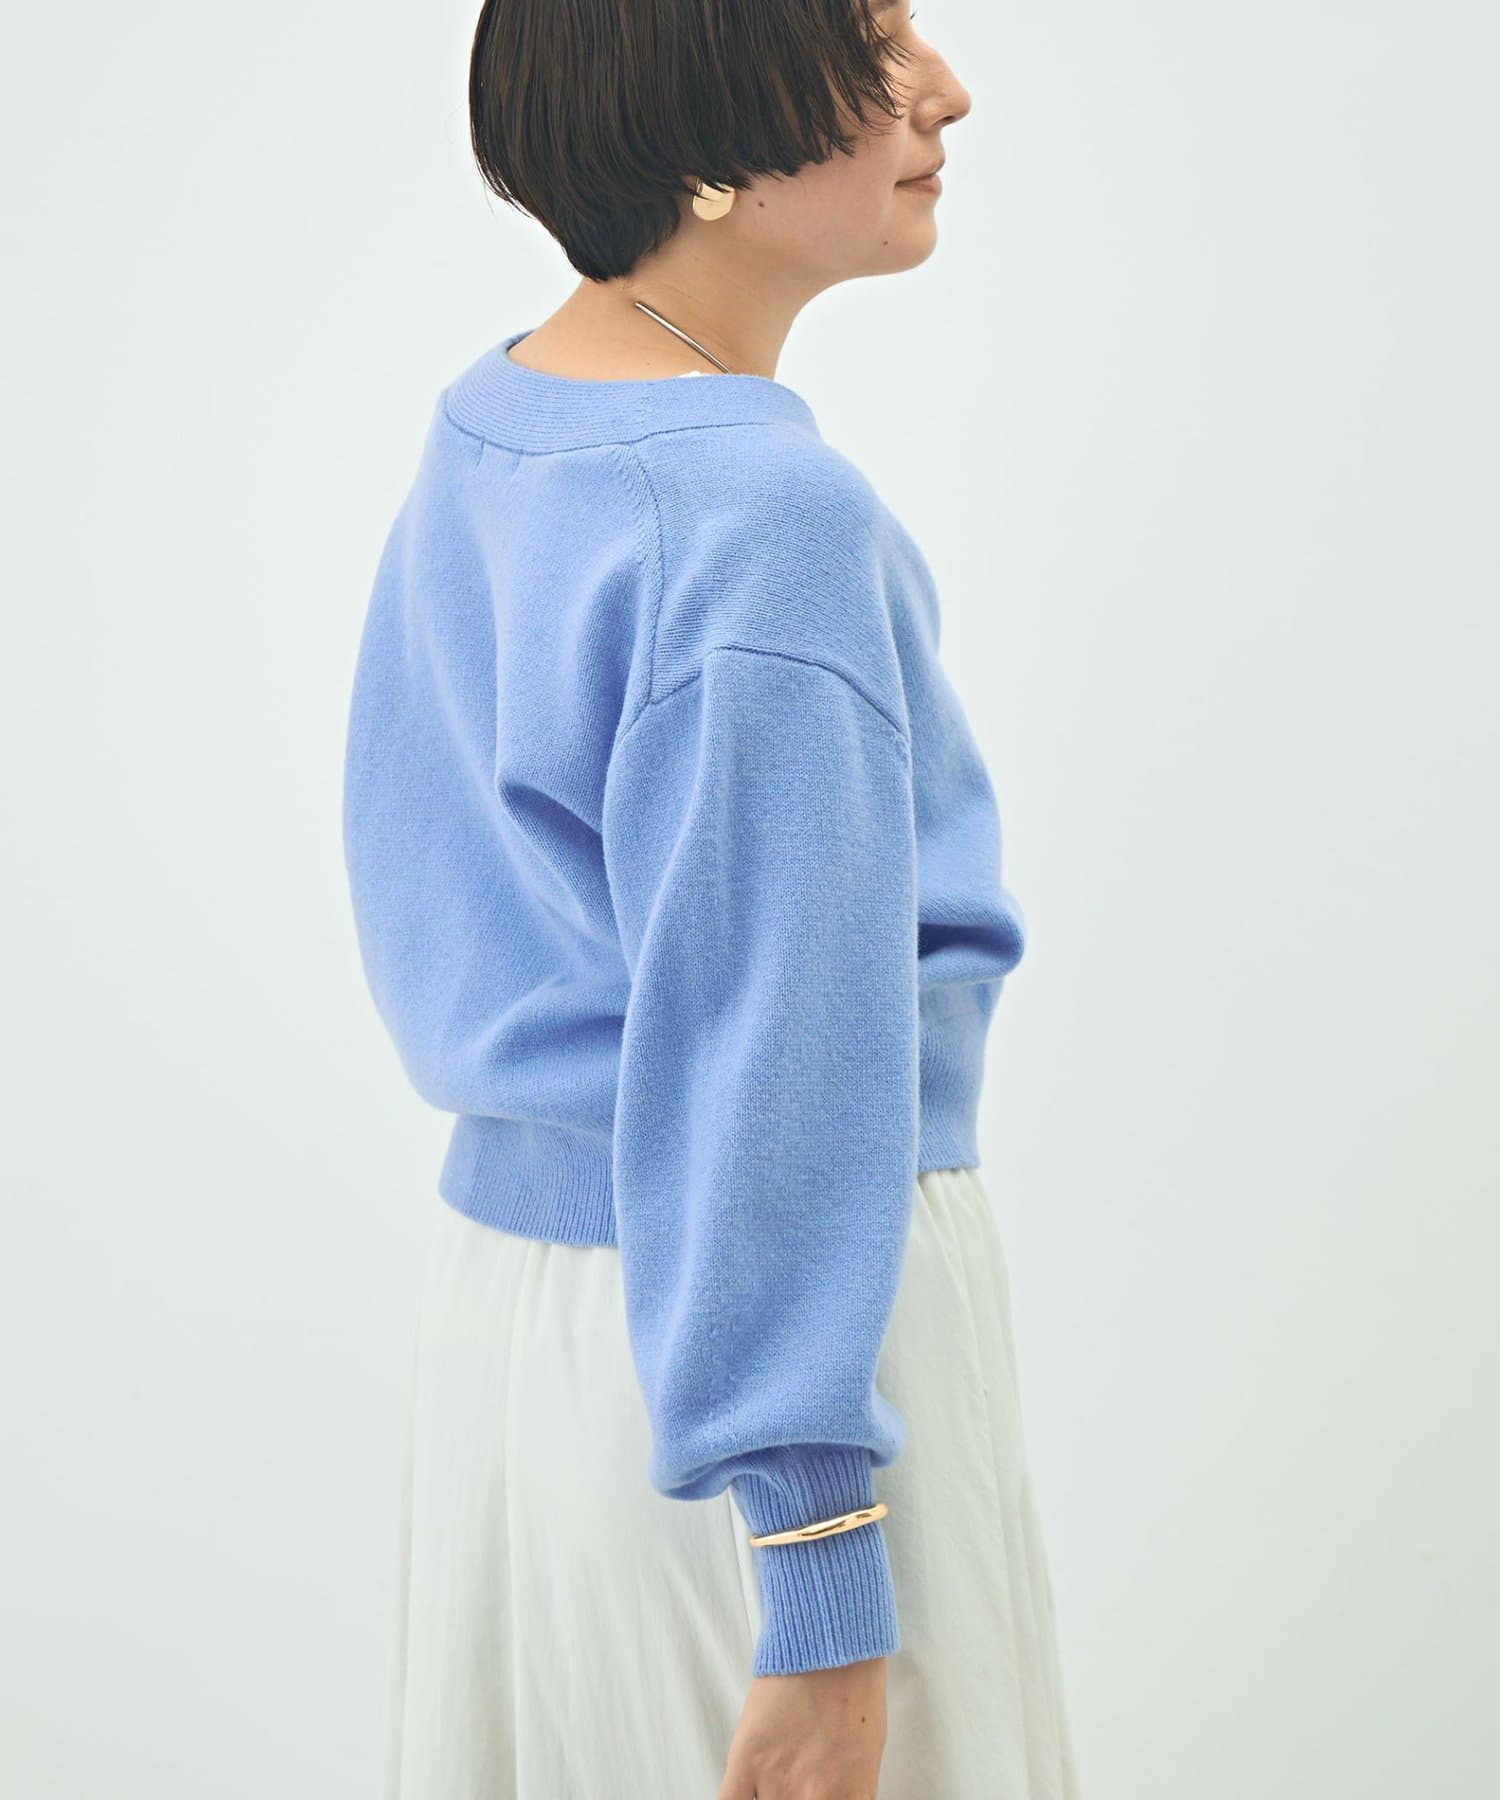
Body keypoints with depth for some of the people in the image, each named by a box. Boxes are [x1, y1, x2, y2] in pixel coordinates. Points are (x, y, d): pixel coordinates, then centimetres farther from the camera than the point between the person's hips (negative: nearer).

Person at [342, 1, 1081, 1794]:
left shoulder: (479, 423, 5)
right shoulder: (769, 518, -22)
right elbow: (765, 1058, -23)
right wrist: (825, 1595, -19)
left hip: (495, 1239, 9)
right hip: (752, 1312, -8)